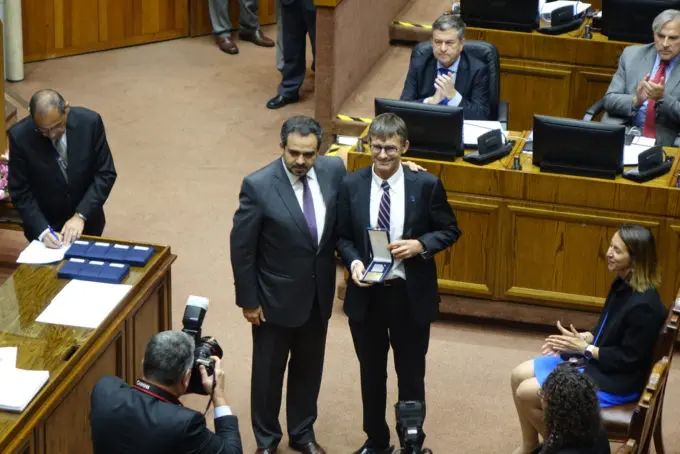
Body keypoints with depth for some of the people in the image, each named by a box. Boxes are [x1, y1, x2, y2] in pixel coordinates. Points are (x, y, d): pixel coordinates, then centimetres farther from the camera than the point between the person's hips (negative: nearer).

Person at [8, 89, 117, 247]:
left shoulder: (90, 122, -18)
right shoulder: (20, 136, -21)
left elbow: (106, 174, -11)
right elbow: (20, 192, -14)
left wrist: (81, 216, -20)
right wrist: (43, 231, -25)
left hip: (86, 221, 1)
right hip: (43, 223, -1)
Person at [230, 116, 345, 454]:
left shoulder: (333, 170, -10)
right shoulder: (258, 185, -21)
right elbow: (241, 248, -14)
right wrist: (248, 300, -10)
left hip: (319, 294, 4)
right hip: (277, 296, -4)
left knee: (309, 368, 21)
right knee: (268, 371, 14)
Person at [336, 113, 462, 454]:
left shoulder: (426, 185, -10)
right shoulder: (351, 185, -5)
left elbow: (450, 231, -1)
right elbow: (342, 237, 2)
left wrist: (420, 245, -19)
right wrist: (353, 262, -18)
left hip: (411, 294, -2)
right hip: (366, 294, 2)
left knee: (411, 374, 12)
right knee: (371, 373, 17)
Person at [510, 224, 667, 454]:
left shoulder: (643, 306, -29)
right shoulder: (622, 284, 1)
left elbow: (629, 359, -23)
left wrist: (585, 348, -18)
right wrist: (581, 339, -3)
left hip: (616, 382, -10)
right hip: (593, 361, 10)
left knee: (526, 393, -12)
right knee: (519, 375, 6)